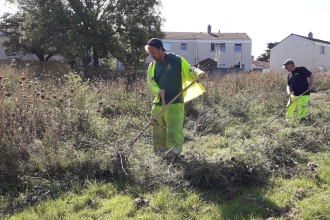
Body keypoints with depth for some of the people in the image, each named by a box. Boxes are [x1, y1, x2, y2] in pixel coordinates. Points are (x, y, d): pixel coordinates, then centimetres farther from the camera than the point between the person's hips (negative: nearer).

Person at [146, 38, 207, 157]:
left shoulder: (177, 60, -4)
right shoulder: (152, 66, 9)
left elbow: (189, 70, -1)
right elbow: (150, 83, 4)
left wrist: (199, 73, -23)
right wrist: (158, 91, -17)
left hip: (174, 103, -5)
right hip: (158, 103, 6)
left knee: (174, 130, -8)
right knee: (158, 130, 13)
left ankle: (174, 152, -2)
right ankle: (160, 152, 26)